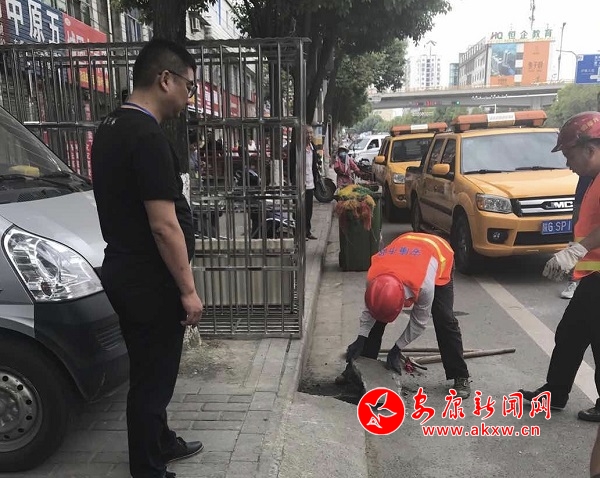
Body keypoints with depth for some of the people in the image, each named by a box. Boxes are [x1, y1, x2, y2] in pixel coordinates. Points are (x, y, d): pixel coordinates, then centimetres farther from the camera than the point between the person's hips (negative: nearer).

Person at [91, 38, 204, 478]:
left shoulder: (110, 129, 10)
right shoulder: (148, 137, -21)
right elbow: (163, 226, -24)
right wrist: (188, 289, -16)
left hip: (124, 272, 10)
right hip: (149, 281, -10)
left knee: (150, 370, 23)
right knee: (153, 376, 6)